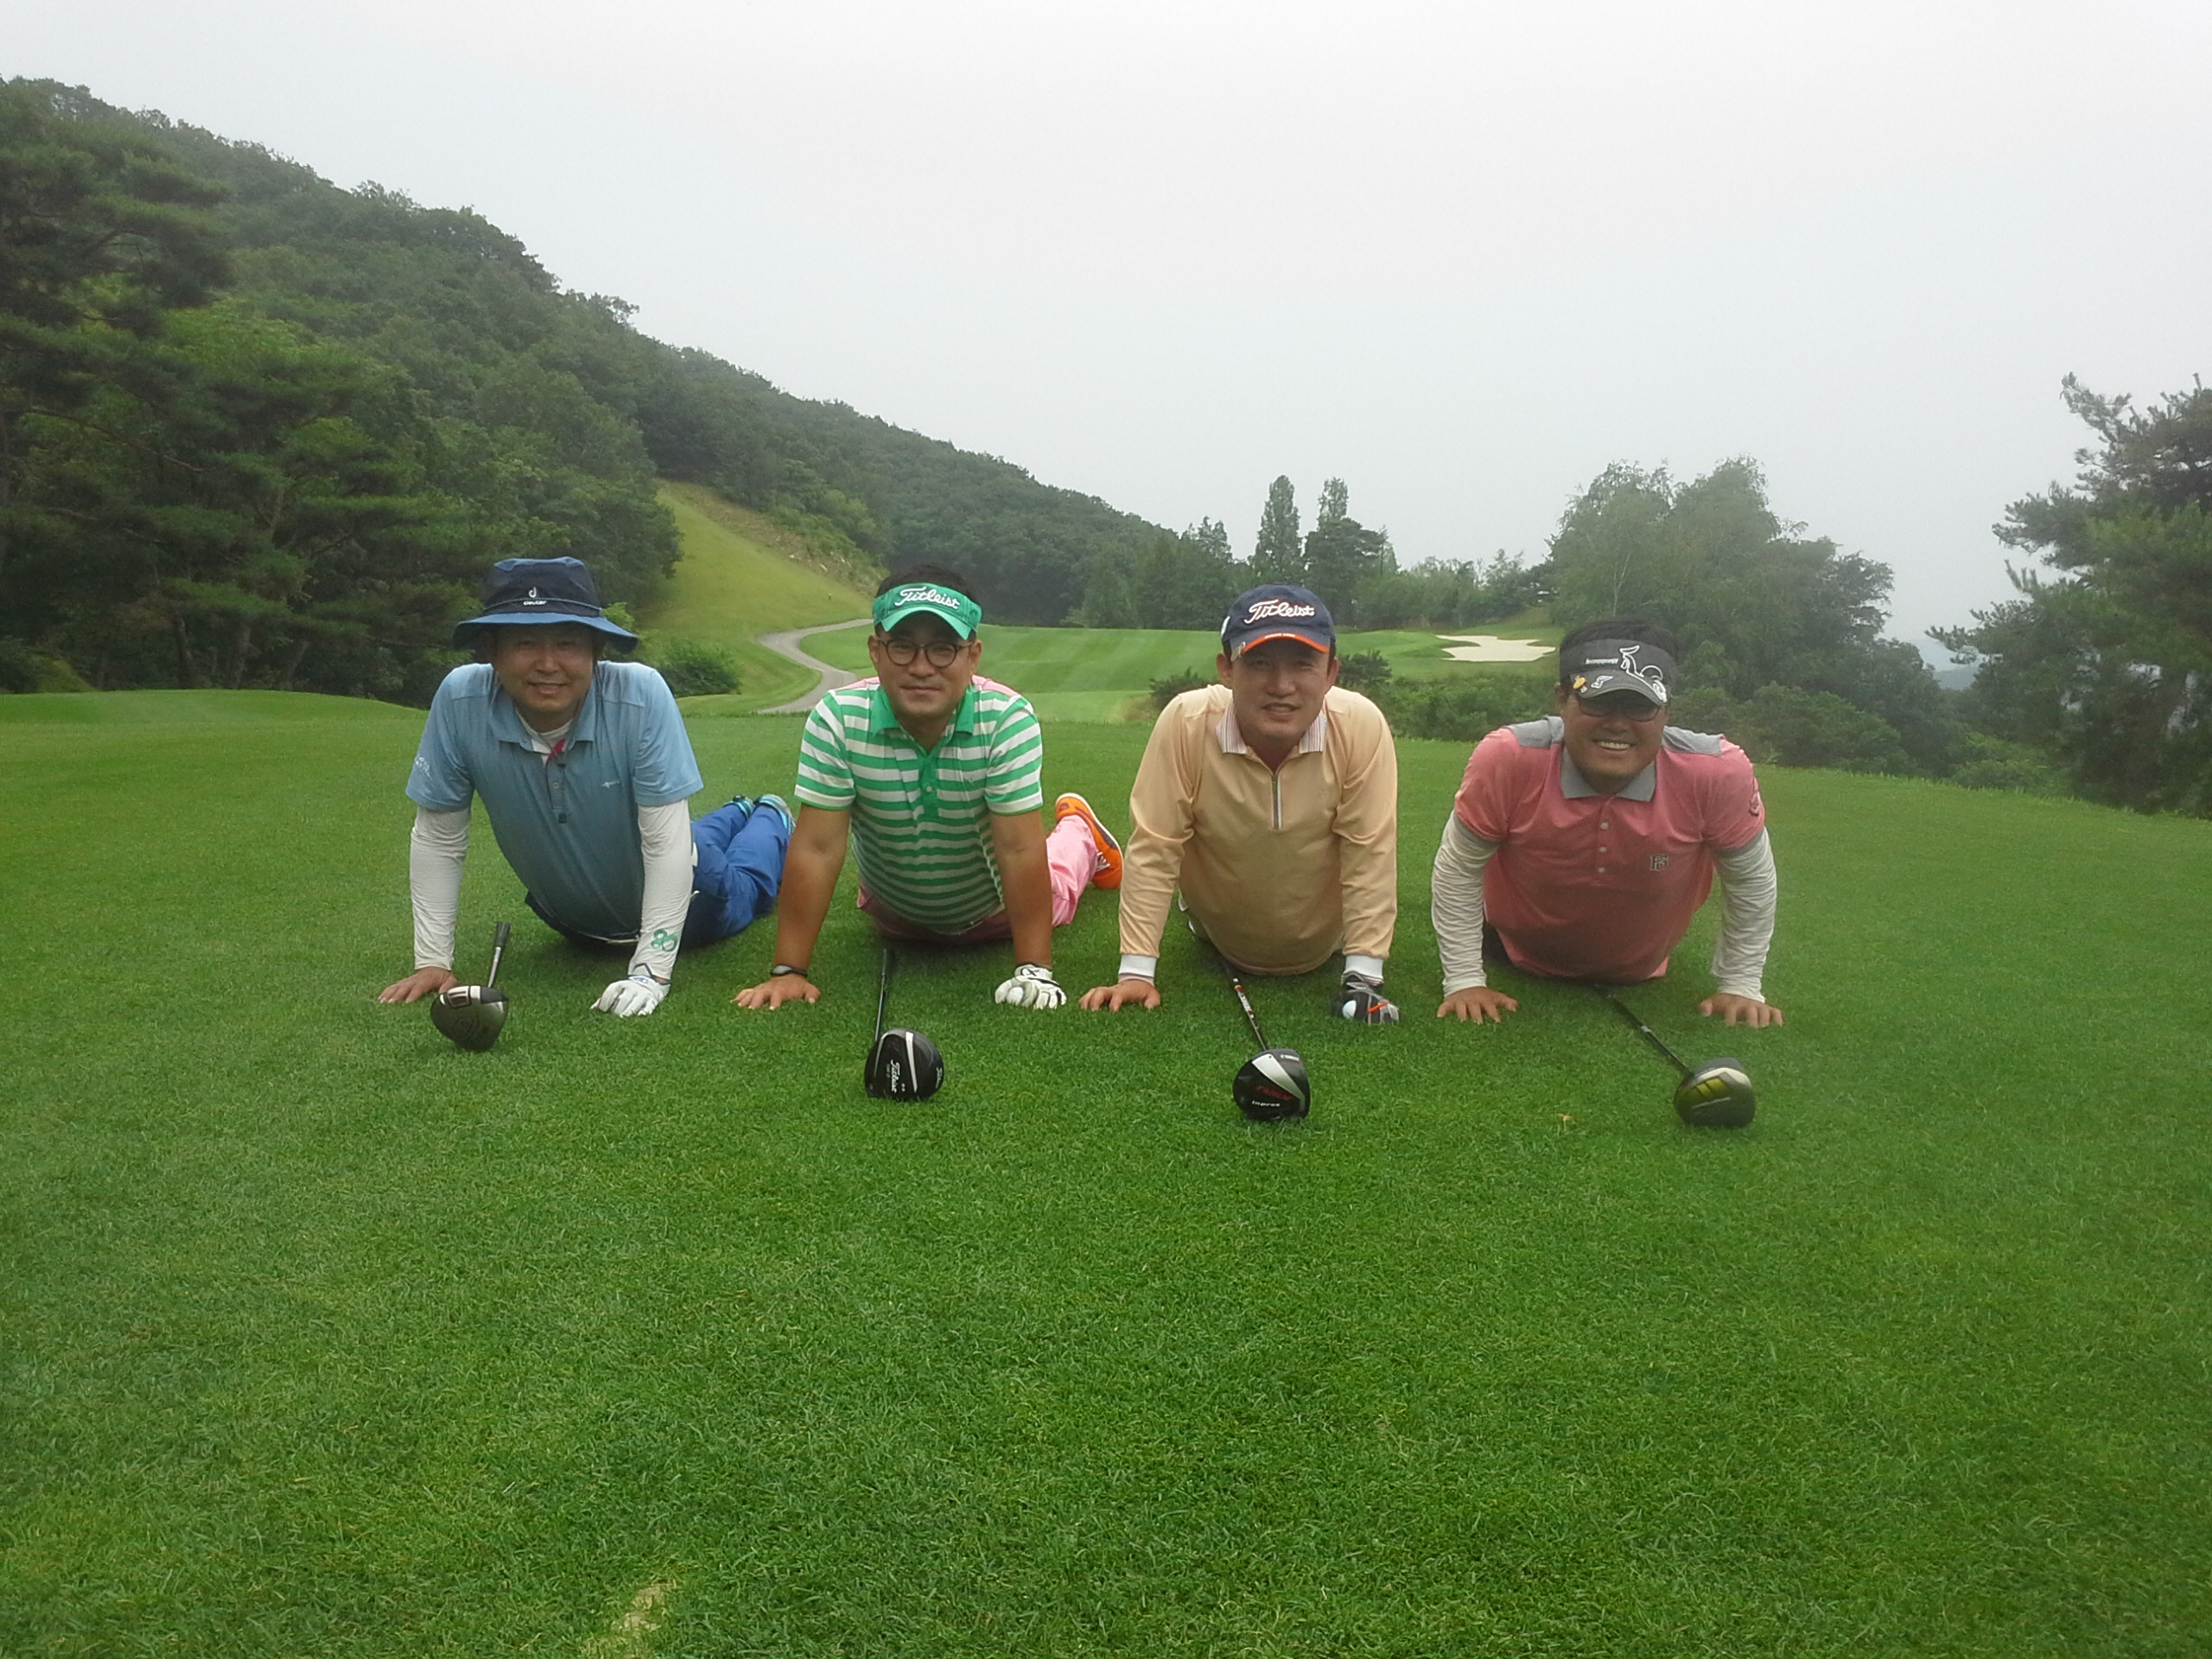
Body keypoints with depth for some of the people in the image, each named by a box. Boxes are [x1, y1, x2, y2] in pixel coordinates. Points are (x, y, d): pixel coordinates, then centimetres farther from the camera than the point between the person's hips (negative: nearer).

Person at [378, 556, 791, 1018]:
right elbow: (437, 838, -21)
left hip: (665, 891, -3)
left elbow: (665, 838, -35)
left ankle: (768, 821, 61)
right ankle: (734, 815, 61)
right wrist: (433, 961, -22)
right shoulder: (460, 700, -32)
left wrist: (651, 971, -38)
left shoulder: (640, 693, -39)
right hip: (570, 917, 4)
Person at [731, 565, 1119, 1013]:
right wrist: (789, 971, -33)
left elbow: (1020, 850, -35)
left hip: (993, 909, -1)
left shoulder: (1008, 719, -36)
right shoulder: (836, 720, -34)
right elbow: (817, 849, -32)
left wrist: (1034, 971, -38)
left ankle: (1078, 831, 57)